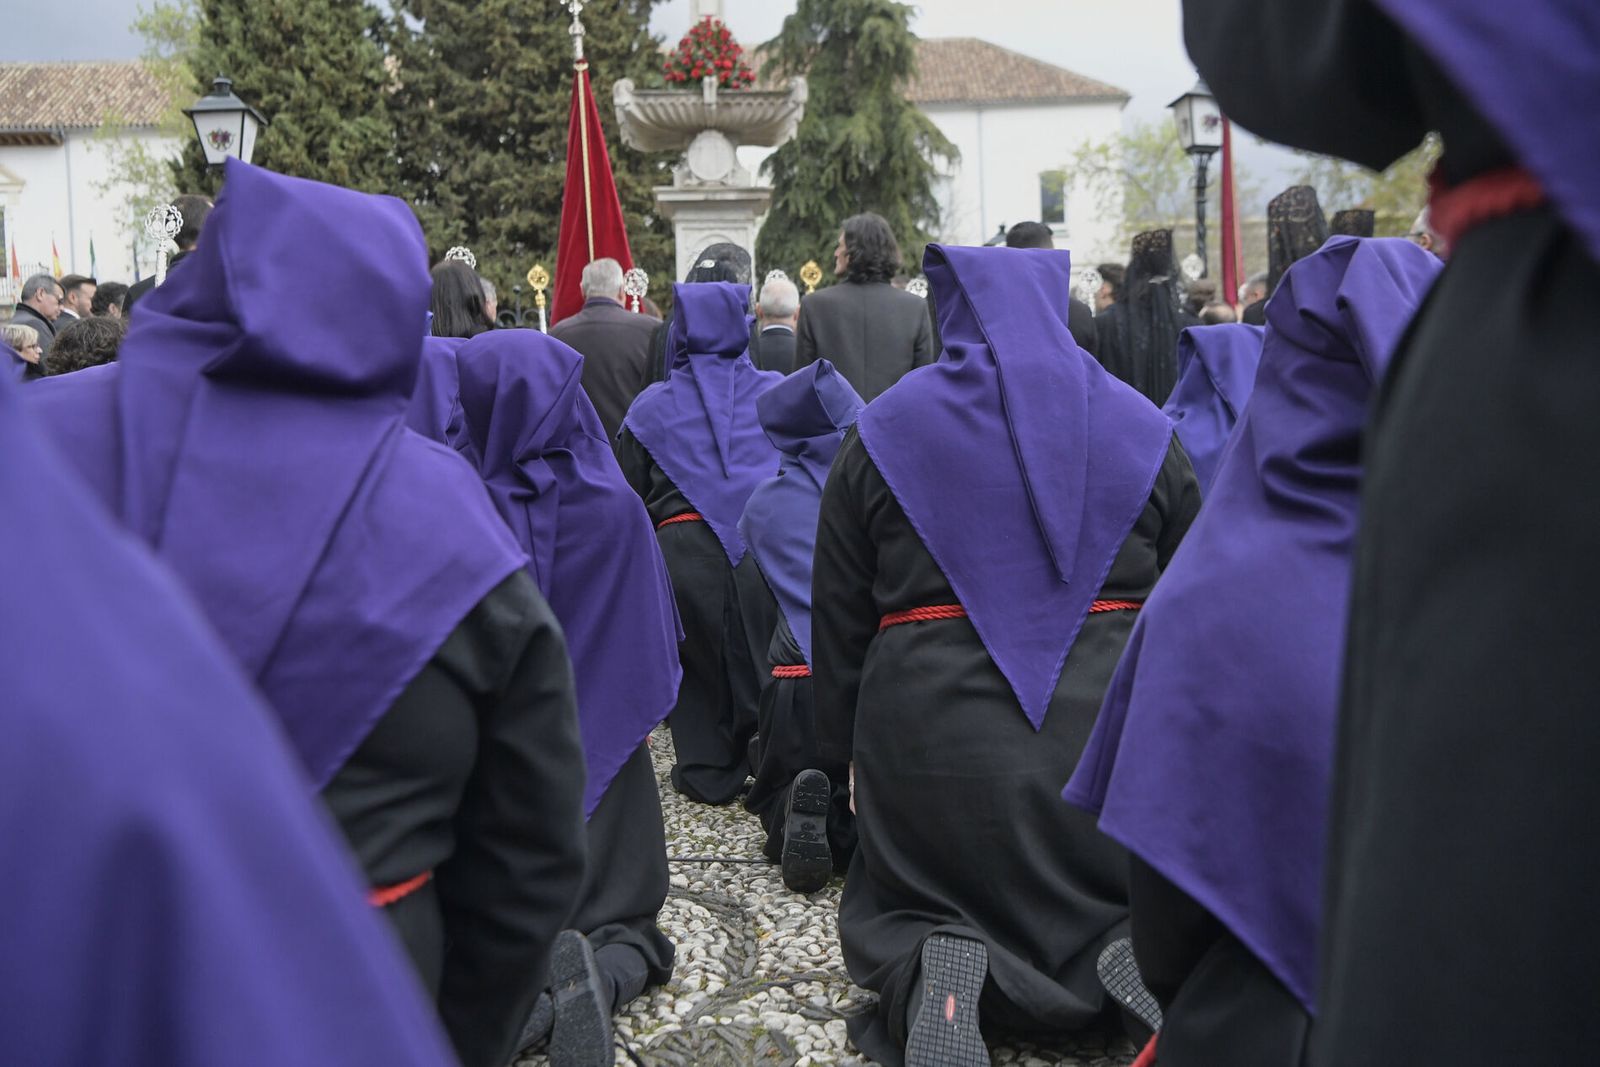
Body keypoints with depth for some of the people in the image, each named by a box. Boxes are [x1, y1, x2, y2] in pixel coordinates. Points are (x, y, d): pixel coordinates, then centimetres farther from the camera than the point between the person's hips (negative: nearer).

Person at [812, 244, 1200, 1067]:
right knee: (1127, 904, 25)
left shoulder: (881, 432, 3)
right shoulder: (1142, 428, 8)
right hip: (1106, 739, 2)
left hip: (933, 739, -1)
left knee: (902, 914, 20)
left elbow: (839, 618, 3)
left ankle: (934, 973, -15)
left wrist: (848, 749, 12)